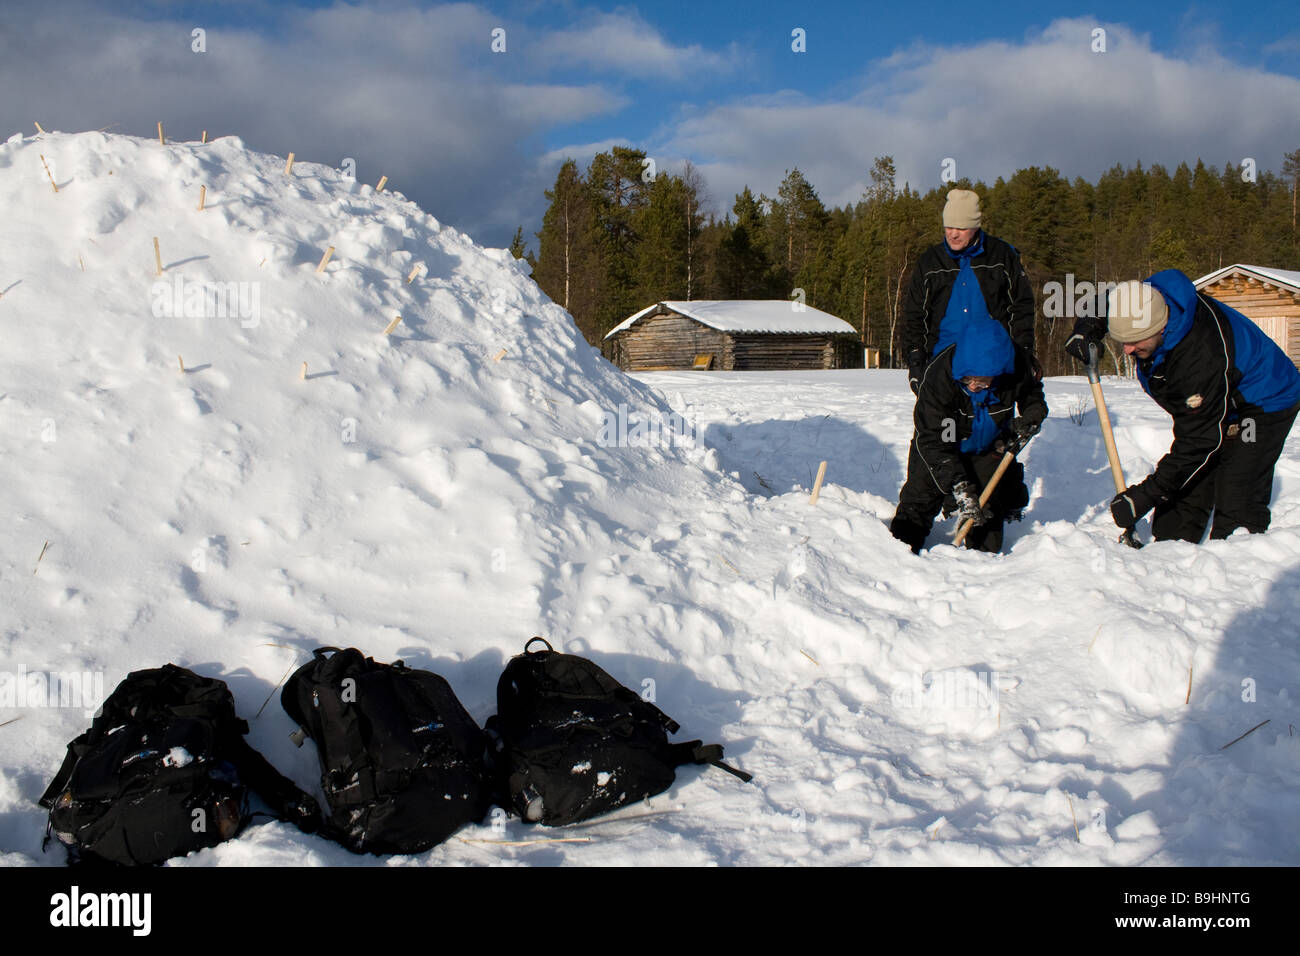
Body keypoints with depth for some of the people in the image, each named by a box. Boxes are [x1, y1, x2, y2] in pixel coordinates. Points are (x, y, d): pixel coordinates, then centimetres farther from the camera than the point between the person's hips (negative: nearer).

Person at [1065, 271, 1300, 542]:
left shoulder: (1200, 357, -40)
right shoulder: (1148, 298, -19)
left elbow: (1198, 441, -34)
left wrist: (1146, 495, -31)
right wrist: (1087, 327, -11)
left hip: (1263, 405, -8)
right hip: (1215, 403, 8)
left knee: (1238, 507, -18)